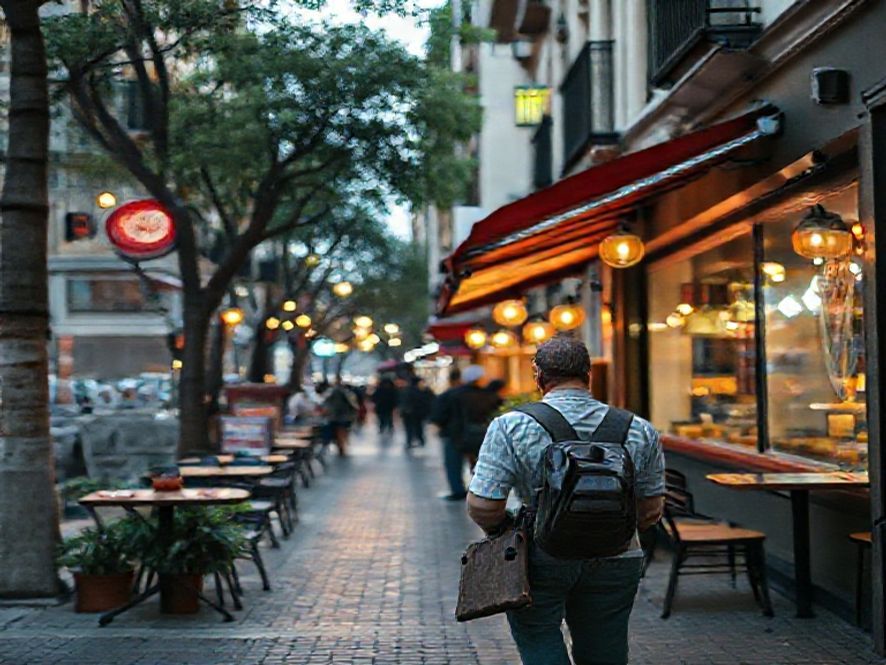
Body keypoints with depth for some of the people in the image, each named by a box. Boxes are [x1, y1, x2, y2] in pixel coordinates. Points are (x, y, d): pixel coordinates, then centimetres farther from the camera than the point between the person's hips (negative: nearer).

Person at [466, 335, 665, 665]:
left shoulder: (511, 427, -9)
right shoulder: (639, 430, 0)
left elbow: (482, 506, -13)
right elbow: (651, 510, 6)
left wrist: (502, 533, 8)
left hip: (539, 561, -3)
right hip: (615, 562, 3)